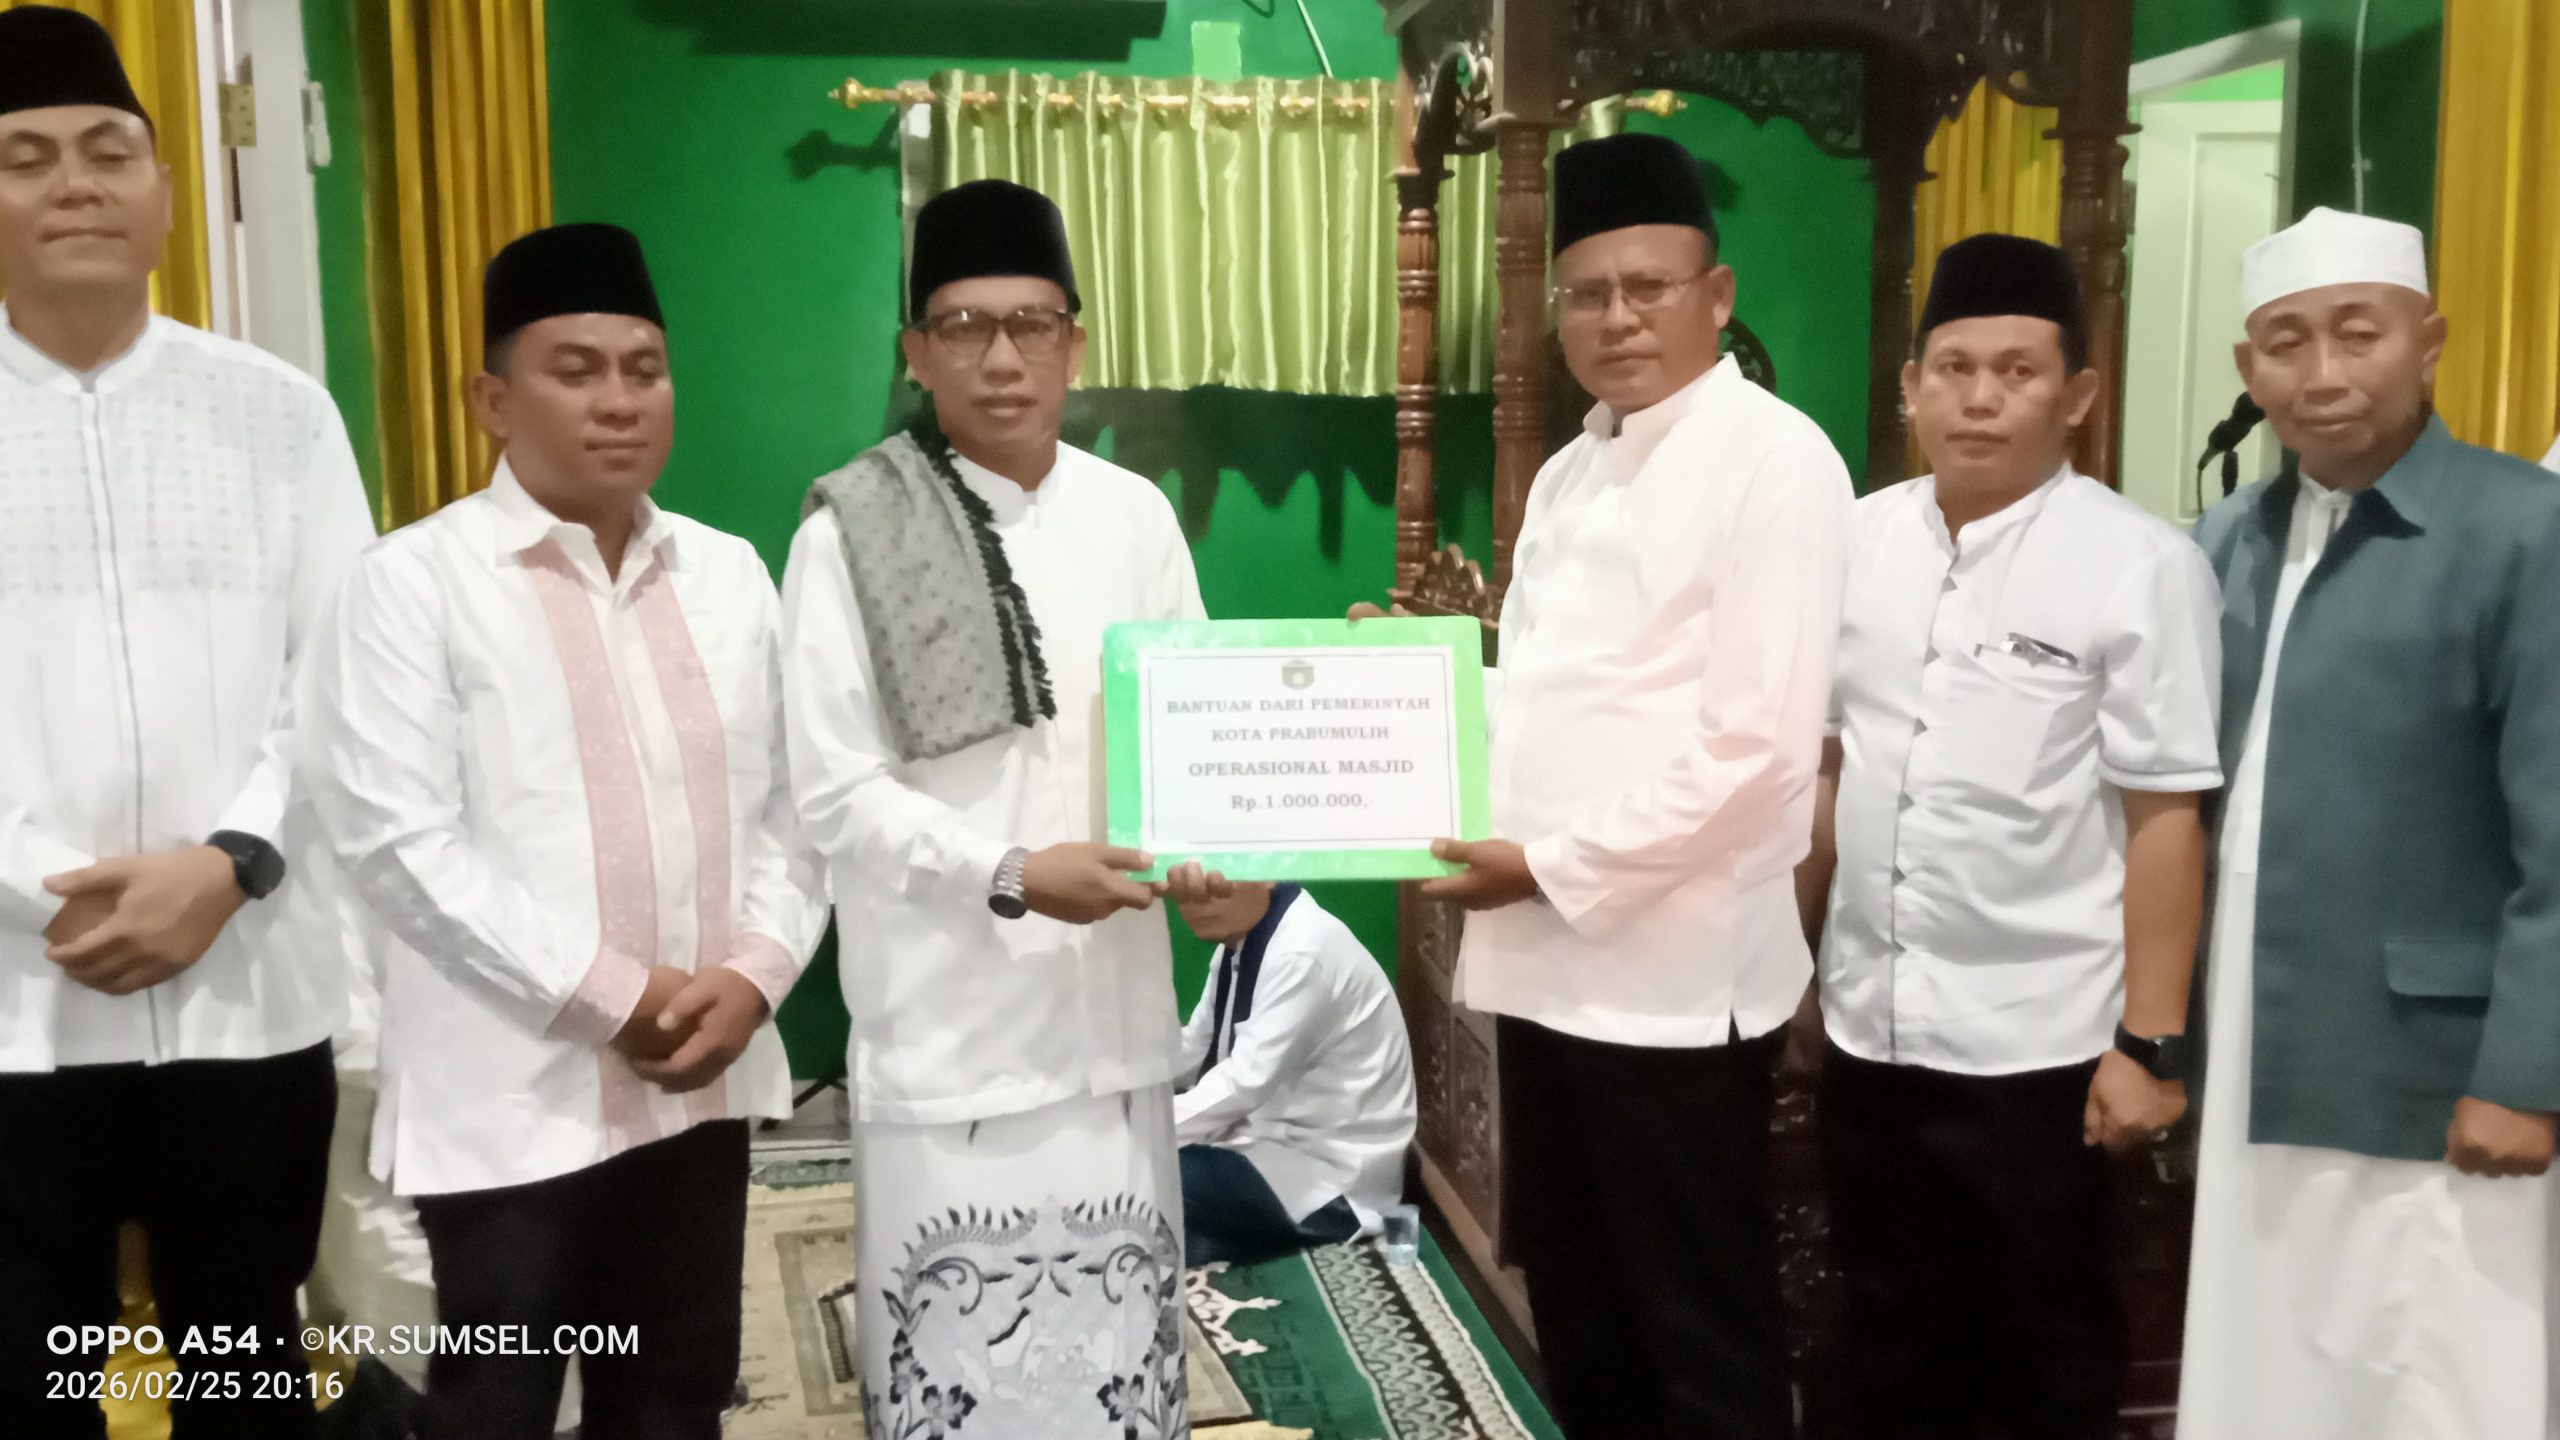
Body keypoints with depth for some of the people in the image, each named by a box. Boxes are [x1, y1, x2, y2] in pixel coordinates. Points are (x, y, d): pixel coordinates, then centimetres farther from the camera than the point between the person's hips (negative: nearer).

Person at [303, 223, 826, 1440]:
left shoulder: (728, 573, 10)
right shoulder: (415, 580, -5)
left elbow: (788, 803, 8)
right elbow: (398, 838, -13)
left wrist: (755, 972, -8)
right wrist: (610, 994, -15)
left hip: (699, 1078, 5)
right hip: (511, 1097, -4)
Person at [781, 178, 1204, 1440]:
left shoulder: (1133, 515, 5)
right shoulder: (853, 528, -6)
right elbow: (833, 785, -9)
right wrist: (1008, 874, -19)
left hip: (1108, 1007, 3)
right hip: (946, 1021, -3)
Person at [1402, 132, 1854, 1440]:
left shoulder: (1774, 457, -10)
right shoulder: (1567, 475, 15)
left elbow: (1759, 740, -17)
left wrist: (1556, 867, -15)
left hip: (1673, 971, -7)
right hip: (1544, 960, 8)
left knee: (1701, 1334, 6)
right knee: (1576, 1314, 18)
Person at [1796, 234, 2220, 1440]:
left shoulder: (2140, 565, -11)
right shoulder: (1856, 543, 3)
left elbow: (2165, 816, -13)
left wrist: (2150, 1042, -14)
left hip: (2040, 1039, -4)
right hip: (1869, 1023, 5)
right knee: (1891, 1339, 20)